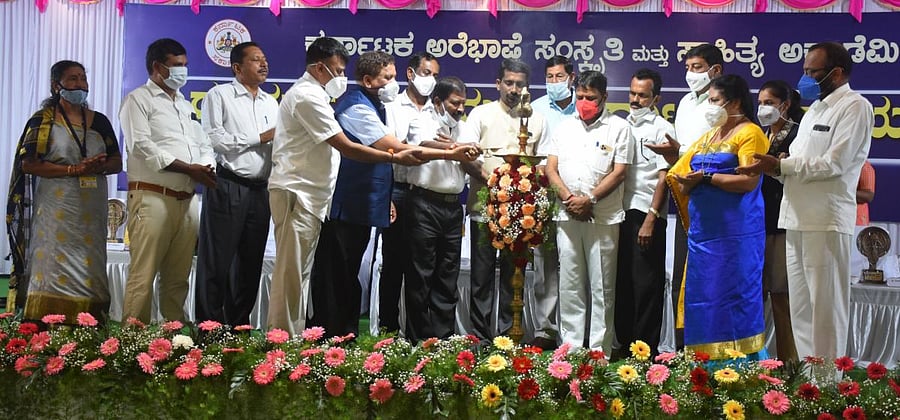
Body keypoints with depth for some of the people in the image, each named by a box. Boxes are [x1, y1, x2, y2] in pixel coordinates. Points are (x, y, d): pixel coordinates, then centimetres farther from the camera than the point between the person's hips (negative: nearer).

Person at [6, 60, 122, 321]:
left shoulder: (99, 121, 14)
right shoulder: (43, 121, 3)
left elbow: (117, 163, 13)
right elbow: (28, 163, -6)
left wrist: (99, 167, -10)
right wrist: (74, 169, -15)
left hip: (92, 210, 4)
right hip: (56, 209, -3)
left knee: (89, 270, 1)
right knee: (54, 269, -7)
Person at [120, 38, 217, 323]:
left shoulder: (186, 105, 25)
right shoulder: (139, 100, 2)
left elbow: (204, 145, 22)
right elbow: (141, 145, -11)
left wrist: (206, 167, -2)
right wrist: (188, 168, -14)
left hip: (188, 200, 7)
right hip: (153, 197, -7)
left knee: (178, 277, 8)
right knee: (144, 274, -8)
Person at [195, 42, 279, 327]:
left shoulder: (271, 103, 19)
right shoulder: (219, 95, 0)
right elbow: (214, 139, -11)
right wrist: (260, 138, -7)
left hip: (259, 191, 6)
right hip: (227, 187, -6)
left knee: (251, 262, 9)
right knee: (217, 261, -3)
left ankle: (239, 325, 18)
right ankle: (209, 325, 5)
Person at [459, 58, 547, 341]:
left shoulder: (537, 120, 12)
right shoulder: (481, 114, 5)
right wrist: (489, 180, -19)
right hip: (484, 206, -2)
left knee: (512, 275, 7)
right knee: (482, 275, 2)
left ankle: (505, 334, 16)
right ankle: (480, 337, 10)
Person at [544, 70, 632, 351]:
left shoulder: (618, 127, 4)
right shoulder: (564, 128, 16)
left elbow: (619, 172, -3)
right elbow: (551, 169, 9)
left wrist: (589, 199, -12)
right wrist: (569, 198, -6)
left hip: (604, 218, -3)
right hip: (568, 217, 4)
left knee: (602, 288, 1)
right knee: (570, 286, 7)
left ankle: (599, 351, 6)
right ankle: (570, 347, 14)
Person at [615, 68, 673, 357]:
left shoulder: (662, 129, -1)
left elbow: (664, 178, -7)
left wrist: (651, 218, -15)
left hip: (646, 215, -6)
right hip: (620, 212, 6)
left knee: (646, 285, -3)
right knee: (622, 281, 9)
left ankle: (646, 350, 4)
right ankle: (624, 343, 18)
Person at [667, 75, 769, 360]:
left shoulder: (749, 133, -3)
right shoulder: (708, 136, 21)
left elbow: (749, 180, -17)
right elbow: (681, 176, 19)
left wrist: (706, 177, -13)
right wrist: (686, 181, -4)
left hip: (735, 233, -8)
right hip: (703, 230, 8)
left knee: (735, 297, -6)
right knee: (702, 298, 7)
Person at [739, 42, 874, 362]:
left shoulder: (855, 107, -4)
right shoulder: (814, 109, 23)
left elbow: (834, 163, -14)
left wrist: (780, 165, -11)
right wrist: (774, 166, -1)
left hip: (826, 221, -9)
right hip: (797, 220, 9)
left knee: (825, 306, -5)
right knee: (801, 307, 11)